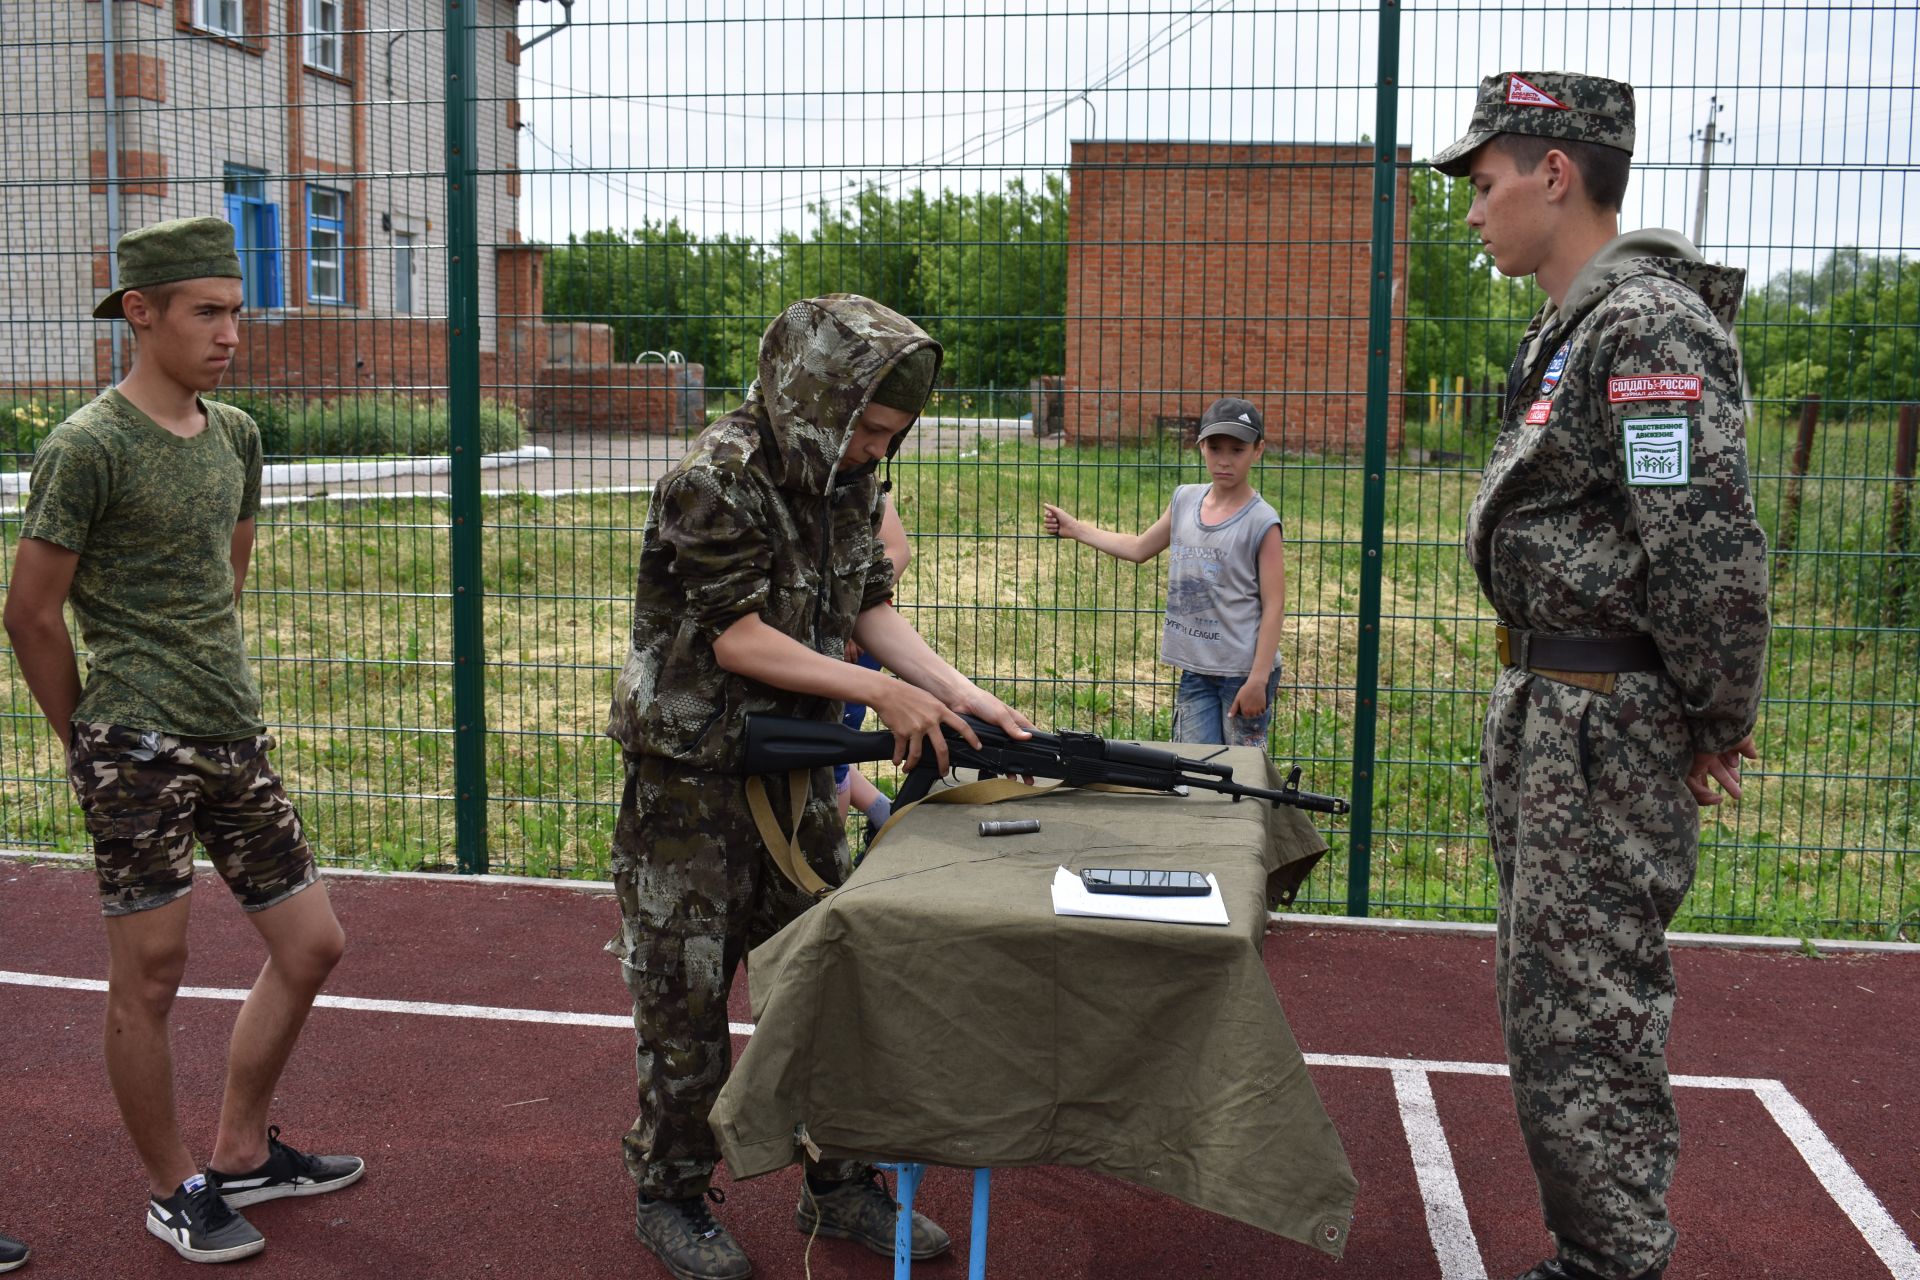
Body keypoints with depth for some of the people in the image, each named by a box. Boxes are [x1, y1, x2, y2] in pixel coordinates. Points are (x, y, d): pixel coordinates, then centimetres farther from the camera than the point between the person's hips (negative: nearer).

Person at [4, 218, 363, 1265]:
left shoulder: (234, 434, 10)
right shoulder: (87, 448, -12)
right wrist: (95, 743, 2)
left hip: (236, 741, 8)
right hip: (140, 749, -7)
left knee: (310, 944, 10)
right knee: (148, 974, 3)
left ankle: (242, 1153, 28)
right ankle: (173, 1192, 21)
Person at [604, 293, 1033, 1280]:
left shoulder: (848, 479, 3)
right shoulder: (713, 482, -21)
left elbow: (872, 611, 3)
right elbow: (738, 639, -22)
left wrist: (966, 698, -10)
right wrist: (884, 692, -23)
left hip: (793, 771, 7)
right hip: (691, 781, -7)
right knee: (685, 996, 5)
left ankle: (839, 1186, 28)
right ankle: (669, 1197, 24)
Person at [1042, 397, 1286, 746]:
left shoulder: (1261, 522, -11)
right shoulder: (1185, 500, 6)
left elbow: (1274, 607, -10)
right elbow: (1140, 549, 22)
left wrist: (1258, 679, -14)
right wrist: (1075, 529, 24)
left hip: (1242, 672, -5)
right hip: (1195, 670, 5)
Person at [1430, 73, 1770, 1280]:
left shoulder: (1648, 327, -18)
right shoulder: (1574, 327, 15)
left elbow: (1708, 548, -24)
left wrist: (1720, 717, -13)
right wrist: (1528, 705, 18)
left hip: (1610, 725, -11)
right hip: (1548, 706, 11)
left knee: (1587, 1012, -3)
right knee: (1551, 995, 18)